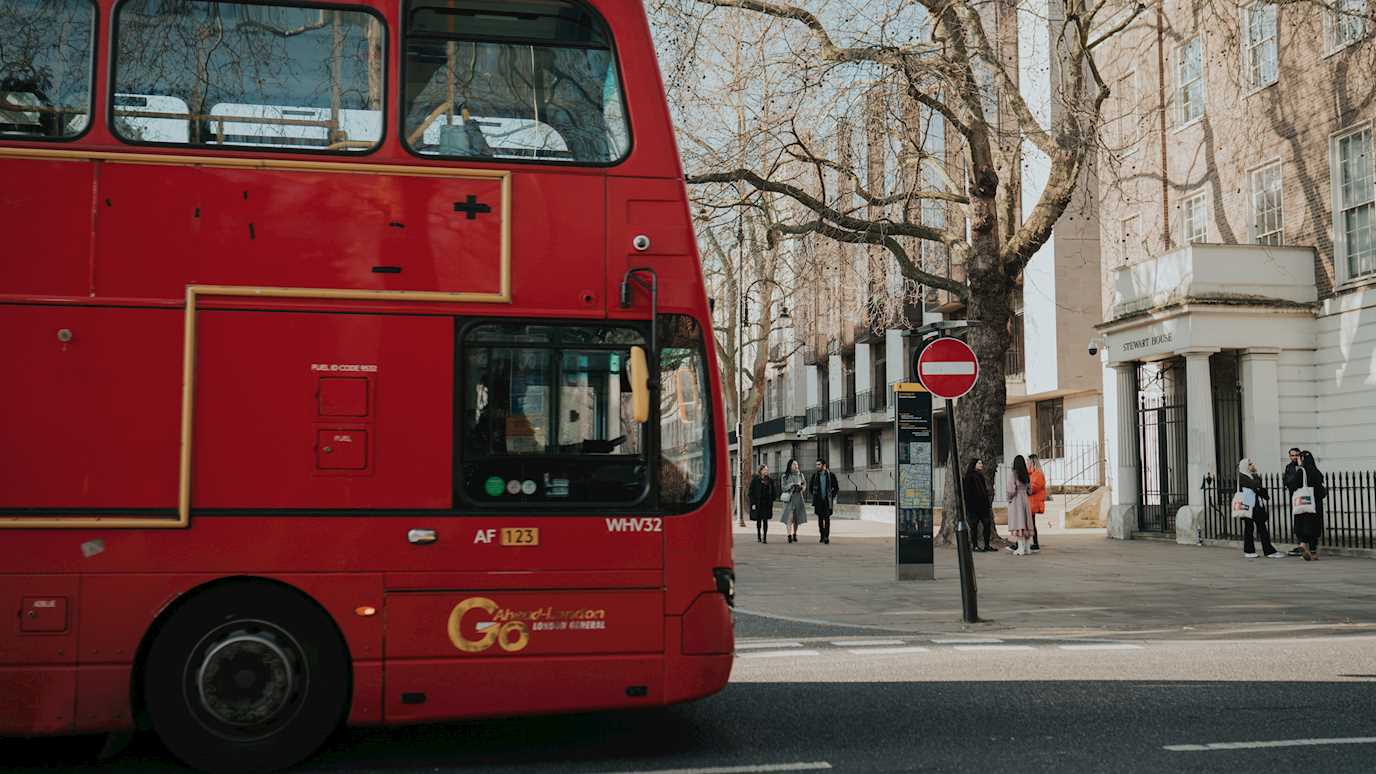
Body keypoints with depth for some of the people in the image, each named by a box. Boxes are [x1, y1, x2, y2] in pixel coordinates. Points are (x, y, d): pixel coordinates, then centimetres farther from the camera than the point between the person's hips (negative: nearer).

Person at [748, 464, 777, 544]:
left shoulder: (770, 480, 6)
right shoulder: (755, 480, -3)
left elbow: (774, 491, 13)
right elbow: (751, 492, -4)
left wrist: (771, 500, 0)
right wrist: (753, 503, -10)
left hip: (767, 504, 1)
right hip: (758, 503, -1)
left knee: (765, 520, -3)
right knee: (758, 520, 9)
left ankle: (764, 537, -3)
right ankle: (758, 536, 24)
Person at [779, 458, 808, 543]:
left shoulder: (800, 474, 9)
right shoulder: (785, 476, -1)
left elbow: (804, 483, 20)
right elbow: (784, 487, -3)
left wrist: (802, 487, -1)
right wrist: (791, 485, -16)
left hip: (798, 497, 4)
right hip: (789, 497, -4)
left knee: (797, 517, 7)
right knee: (789, 517, -14)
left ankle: (794, 535, 20)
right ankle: (789, 536, -19)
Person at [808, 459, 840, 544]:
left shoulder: (831, 475, -3)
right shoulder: (815, 475, 3)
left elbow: (836, 487, 5)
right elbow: (810, 486, 16)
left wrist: (833, 497, -1)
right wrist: (812, 497, 10)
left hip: (828, 500, -2)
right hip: (818, 500, 2)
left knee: (827, 518, -10)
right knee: (820, 518, 4)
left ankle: (827, 536, -11)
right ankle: (822, 536, 12)